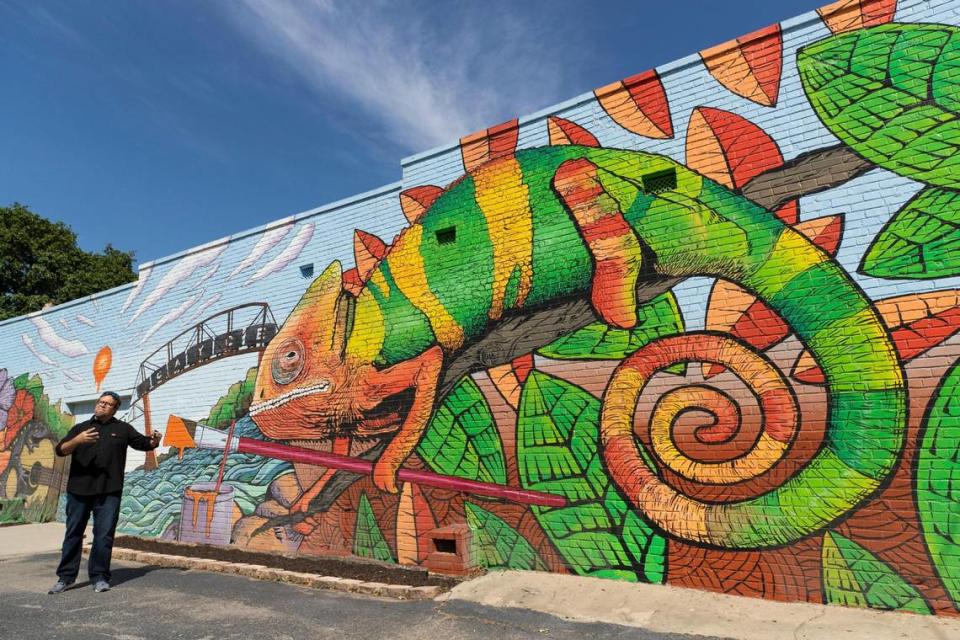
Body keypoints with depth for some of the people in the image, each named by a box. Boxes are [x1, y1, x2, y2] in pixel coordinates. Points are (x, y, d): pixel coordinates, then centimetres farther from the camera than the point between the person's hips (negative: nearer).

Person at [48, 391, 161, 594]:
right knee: (73, 533, 9)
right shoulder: (81, 427, 11)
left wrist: (154, 440, -13)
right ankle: (65, 577, 20)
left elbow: (144, 443, 10)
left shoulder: (122, 429, 9)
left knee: (104, 535, 1)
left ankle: (99, 577, 10)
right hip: (79, 489, 2)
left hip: (109, 491, -1)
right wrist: (77, 440, -19)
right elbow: (61, 450, 1)